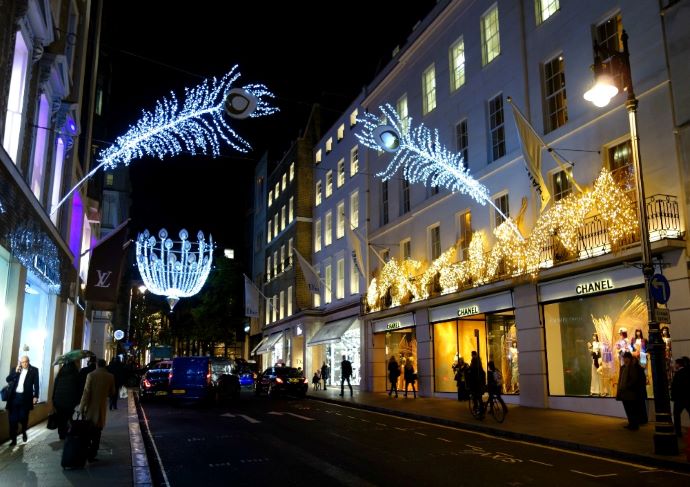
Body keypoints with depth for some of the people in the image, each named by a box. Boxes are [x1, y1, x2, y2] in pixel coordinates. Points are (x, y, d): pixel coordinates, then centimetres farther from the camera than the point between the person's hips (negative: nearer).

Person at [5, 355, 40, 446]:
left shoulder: (34, 370, 2)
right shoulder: (15, 370, 9)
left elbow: (36, 384, 0)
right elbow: (8, 380, 1)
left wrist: (35, 396, -6)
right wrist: (16, 371, -10)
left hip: (25, 397, -2)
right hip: (14, 397, 2)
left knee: (23, 417, 1)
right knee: (13, 419, 2)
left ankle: (24, 432, 29)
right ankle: (13, 439, 12)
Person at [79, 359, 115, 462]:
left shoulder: (91, 375, -9)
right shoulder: (110, 377, -2)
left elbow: (86, 392, -12)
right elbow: (112, 392, 8)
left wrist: (81, 407, -7)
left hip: (90, 408, -1)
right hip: (101, 408, 1)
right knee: (97, 433, 8)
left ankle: (86, 453, 15)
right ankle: (92, 455, 6)